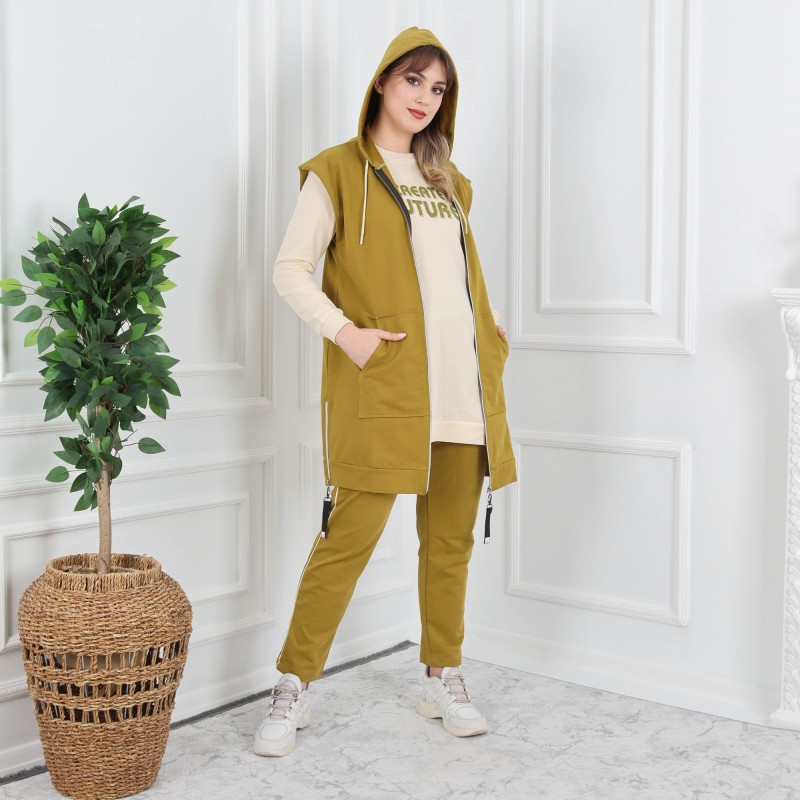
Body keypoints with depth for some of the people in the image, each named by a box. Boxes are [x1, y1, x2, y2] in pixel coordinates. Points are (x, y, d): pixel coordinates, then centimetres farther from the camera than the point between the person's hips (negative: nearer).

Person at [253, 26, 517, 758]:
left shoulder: (447, 179, 20)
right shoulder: (338, 172, 2)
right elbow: (291, 269, -3)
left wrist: (489, 328, 14)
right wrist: (345, 333, -15)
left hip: (462, 387, 6)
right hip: (381, 386, -6)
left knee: (451, 540, 9)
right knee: (351, 534, -7)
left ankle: (443, 681, 23)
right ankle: (293, 687, 7)